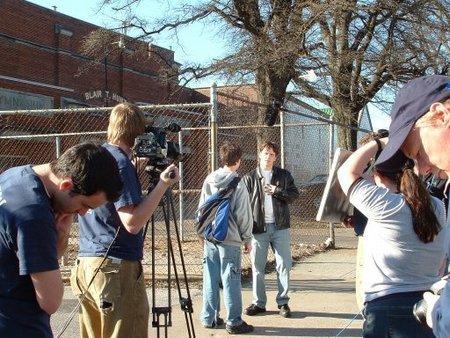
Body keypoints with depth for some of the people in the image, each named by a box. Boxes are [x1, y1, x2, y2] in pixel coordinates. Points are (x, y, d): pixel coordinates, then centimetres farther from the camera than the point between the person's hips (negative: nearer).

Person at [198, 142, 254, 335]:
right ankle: (234, 322, 3)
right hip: (230, 239, -5)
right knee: (231, 280, -1)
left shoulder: (209, 180, 6)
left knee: (210, 279, 11)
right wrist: (247, 239, 2)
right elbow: (243, 215, -7)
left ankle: (209, 318, 18)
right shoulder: (237, 185, -10)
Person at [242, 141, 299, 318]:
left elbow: (294, 194, 4)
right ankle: (259, 302, 15)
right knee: (257, 267, 6)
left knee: (284, 265, 1)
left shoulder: (284, 175, 7)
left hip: (280, 227, 1)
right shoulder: (250, 177, 3)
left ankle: (283, 302, 11)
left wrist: (278, 192, -12)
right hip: (259, 228, 0)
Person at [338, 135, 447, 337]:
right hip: (432, 305, 6)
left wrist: (379, 143, -3)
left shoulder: (386, 206, -16)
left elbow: (346, 172, -7)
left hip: (387, 308, -6)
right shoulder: (438, 208, 4)